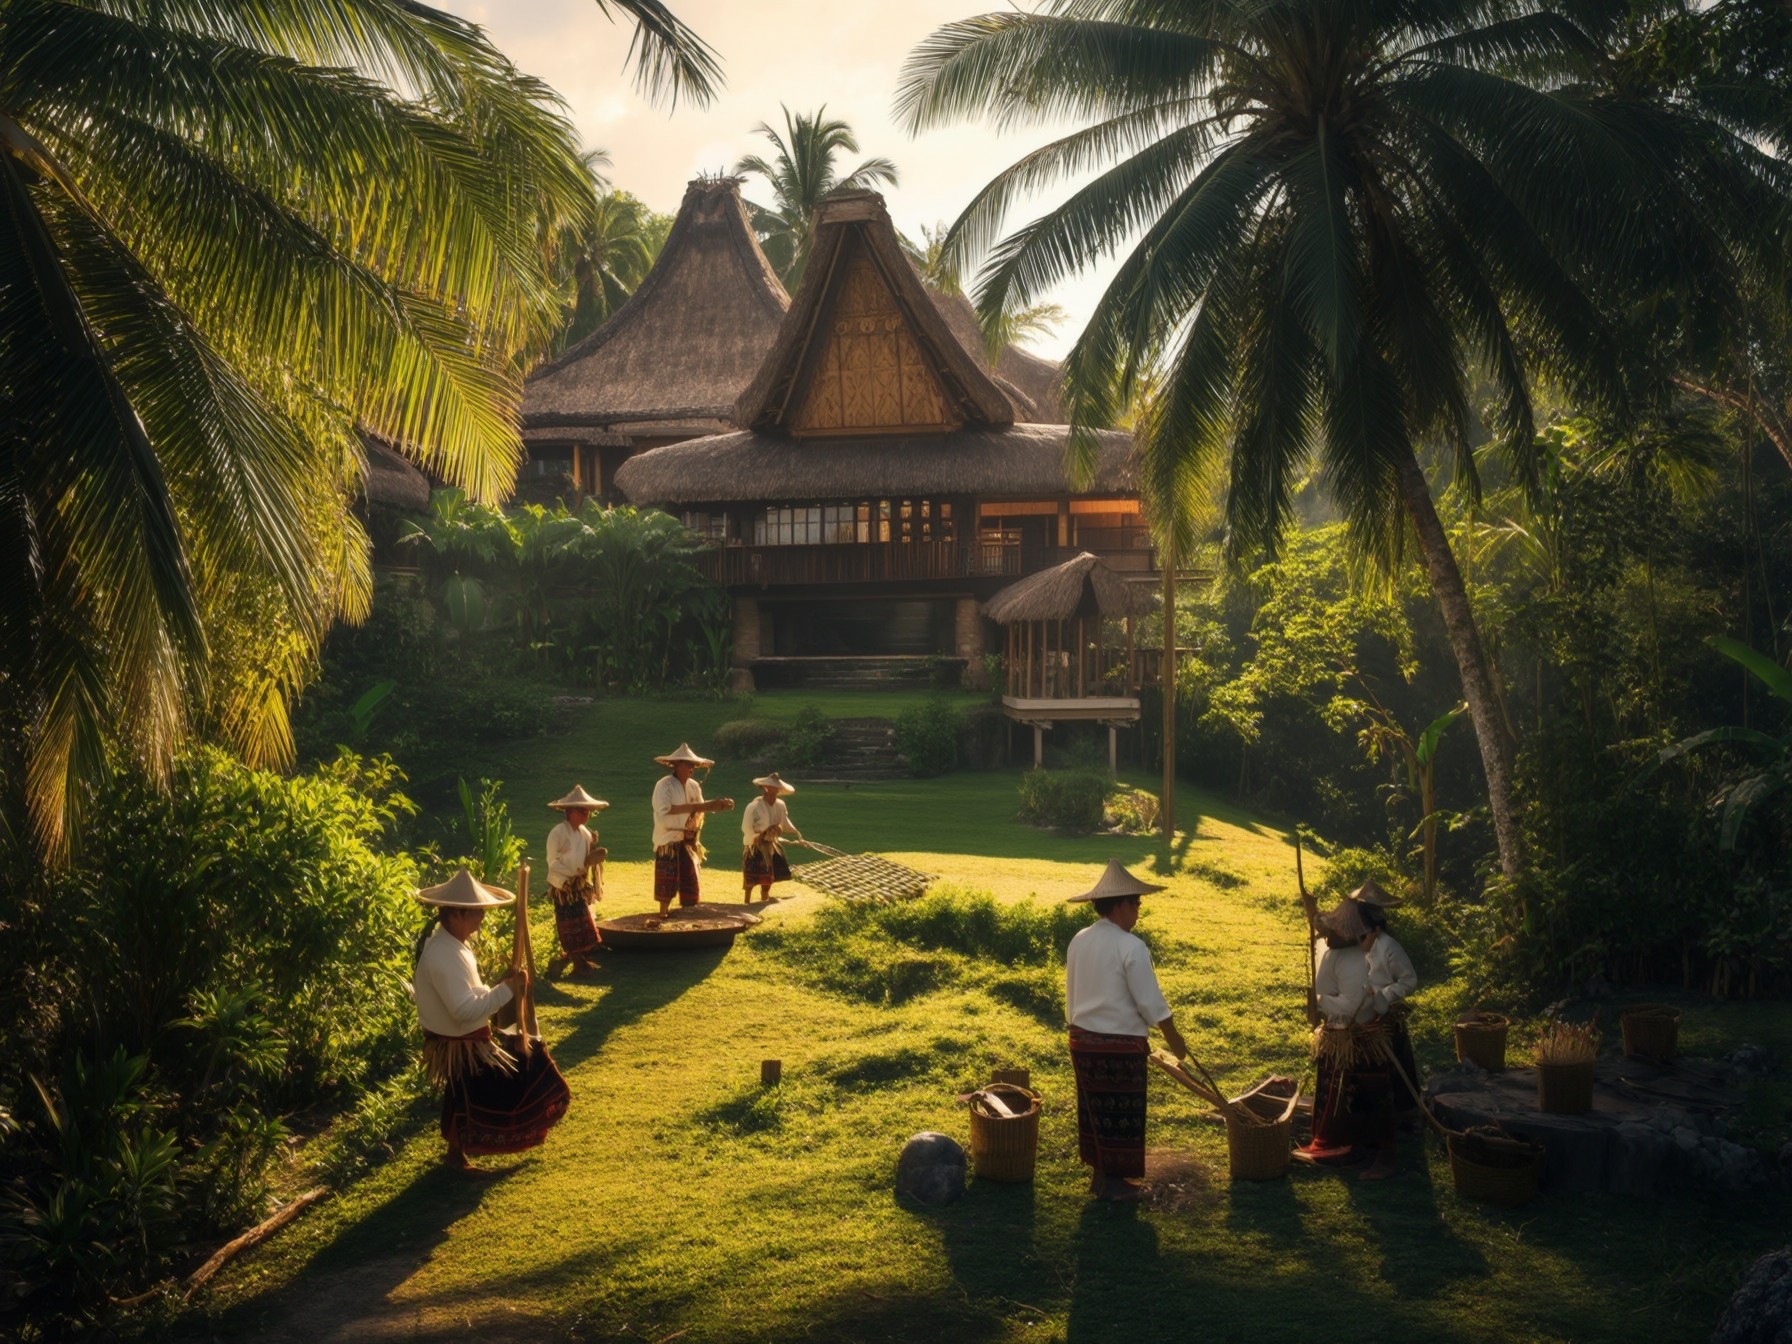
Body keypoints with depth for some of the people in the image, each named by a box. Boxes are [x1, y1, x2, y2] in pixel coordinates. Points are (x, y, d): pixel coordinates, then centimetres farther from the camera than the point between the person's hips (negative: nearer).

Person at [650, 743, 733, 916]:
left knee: (690, 883, 9)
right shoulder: (664, 785, -13)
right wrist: (692, 807, -31)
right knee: (668, 884, -3)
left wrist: (718, 805, -6)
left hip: (689, 842, 6)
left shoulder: (694, 786, 7)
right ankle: (663, 916, 6)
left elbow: (701, 809, 14)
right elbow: (664, 809, -27)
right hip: (669, 841, -6)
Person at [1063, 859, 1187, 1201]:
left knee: (1093, 1108, 17)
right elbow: (1150, 1002, -16)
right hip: (1120, 1045, -7)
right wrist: (1173, 1038, -4)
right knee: (1121, 1115, 5)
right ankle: (1113, 1180, 14)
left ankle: (1099, 1172, 27)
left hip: (1082, 1040, 7)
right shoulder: (1130, 947, -18)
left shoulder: (1078, 942, 4)